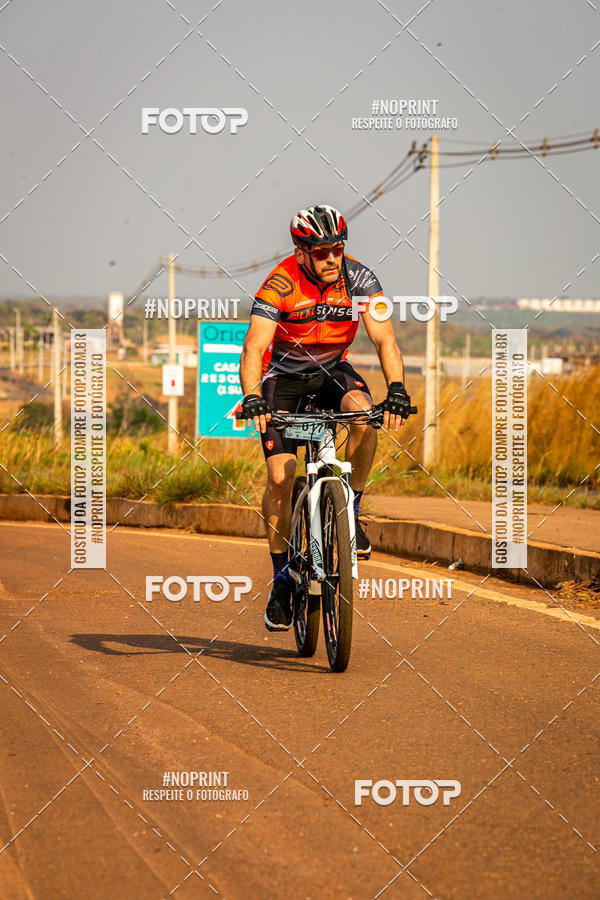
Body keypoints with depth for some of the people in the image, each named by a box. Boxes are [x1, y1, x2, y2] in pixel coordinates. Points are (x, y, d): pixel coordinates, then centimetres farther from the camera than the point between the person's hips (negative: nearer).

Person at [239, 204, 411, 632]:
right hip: (284, 376, -2)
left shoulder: (358, 278, -18)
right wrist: (252, 398, -50)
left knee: (364, 414, -33)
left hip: (333, 371, 2)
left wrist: (397, 390, -40)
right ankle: (282, 578, 0)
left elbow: (385, 339, -24)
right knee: (280, 478, -14)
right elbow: (254, 348, -33)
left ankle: (351, 511, -14)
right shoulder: (280, 285, -24)